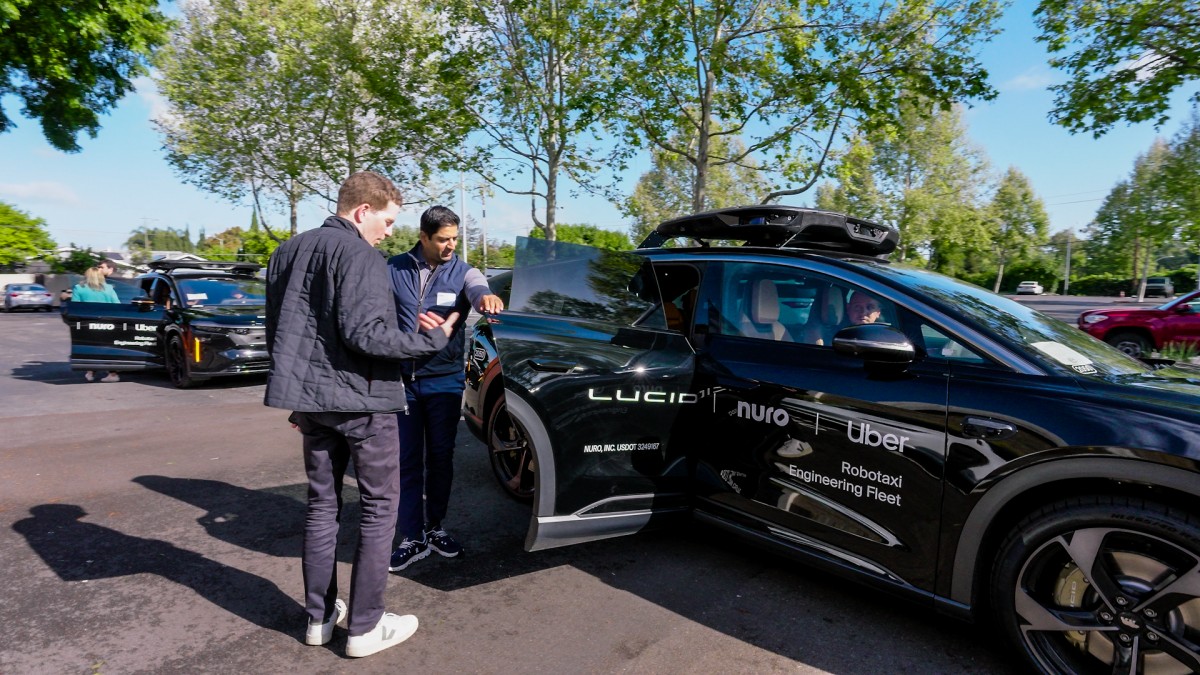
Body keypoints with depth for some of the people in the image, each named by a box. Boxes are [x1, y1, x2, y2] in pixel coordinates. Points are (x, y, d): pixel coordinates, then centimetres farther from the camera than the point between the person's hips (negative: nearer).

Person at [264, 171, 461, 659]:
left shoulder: (288, 252, 13)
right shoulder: (359, 255, -14)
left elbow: (279, 333, 16)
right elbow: (364, 334, -23)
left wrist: (299, 396, 23)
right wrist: (432, 339, -14)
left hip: (312, 400, 8)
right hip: (360, 402, -8)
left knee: (321, 504, 16)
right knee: (379, 508, 5)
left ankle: (319, 617, 26)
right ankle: (365, 626, 11)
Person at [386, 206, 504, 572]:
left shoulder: (462, 272, 0)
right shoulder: (394, 269, 1)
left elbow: (477, 290, -23)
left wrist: (485, 297, -48)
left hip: (445, 381, 0)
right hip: (401, 380, 0)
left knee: (441, 457, 11)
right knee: (407, 460, 4)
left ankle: (434, 528, 28)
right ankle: (412, 538, 15)